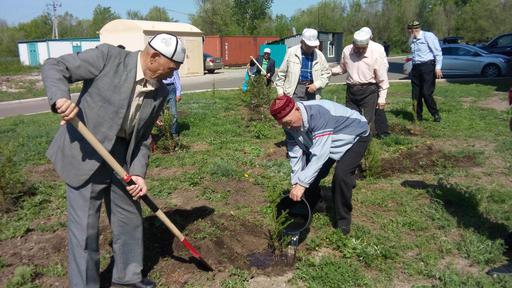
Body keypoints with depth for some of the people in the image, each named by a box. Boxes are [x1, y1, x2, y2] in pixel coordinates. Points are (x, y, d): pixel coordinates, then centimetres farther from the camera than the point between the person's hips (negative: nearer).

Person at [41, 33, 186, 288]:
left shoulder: (160, 92, 0)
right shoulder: (109, 56, -15)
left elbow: (142, 136, 5)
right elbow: (53, 66, -12)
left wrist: (138, 173, -7)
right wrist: (60, 98, -32)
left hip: (122, 157, 6)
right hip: (84, 155, -6)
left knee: (130, 218, 17)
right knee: (84, 228, 3)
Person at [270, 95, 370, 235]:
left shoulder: (319, 114, -41)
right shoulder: (290, 125, -17)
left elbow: (320, 154, -43)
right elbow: (295, 155, -14)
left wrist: (302, 184, -42)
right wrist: (295, 183, -22)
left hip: (356, 136, -7)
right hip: (329, 141, 7)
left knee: (341, 175, -25)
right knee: (311, 172, 1)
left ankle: (343, 222, -5)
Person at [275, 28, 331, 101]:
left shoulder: (319, 55, 7)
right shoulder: (291, 52, 1)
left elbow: (326, 73, 12)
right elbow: (282, 72, 6)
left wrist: (316, 85, -4)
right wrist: (280, 90, 3)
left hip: (311, 89, 3)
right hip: (295, 89, -2)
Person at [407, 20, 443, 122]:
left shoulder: (428, 36, -4)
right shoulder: (413, 41, 18)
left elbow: (438, 52, -8)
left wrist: (438, 67, -14)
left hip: (427, 66, -7)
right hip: (416, 68, 7)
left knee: (426, 93, -11)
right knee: (416, 94, 5)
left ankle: (436, 115, 4)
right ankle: (418, 116, 15)